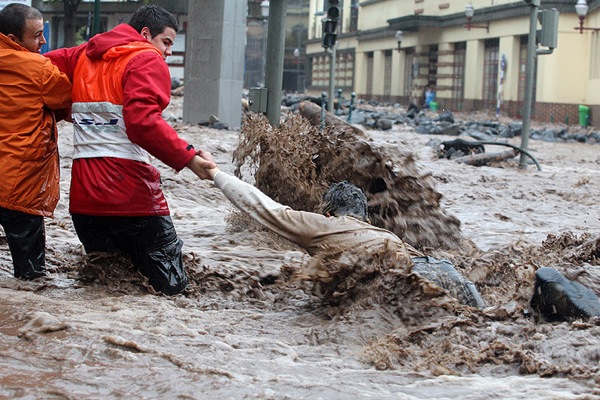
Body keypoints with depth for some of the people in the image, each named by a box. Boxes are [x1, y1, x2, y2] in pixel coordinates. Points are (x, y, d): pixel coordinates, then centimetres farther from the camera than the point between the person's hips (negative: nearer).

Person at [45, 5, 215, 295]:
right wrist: (187, 158, -21)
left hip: (83, 194, 7)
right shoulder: (147, 60, -4)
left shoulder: (83, 55, 17)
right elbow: (142, 120, -19)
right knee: (170, 285, -1)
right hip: (130, 191, -7)